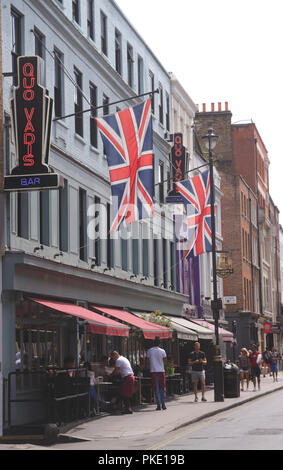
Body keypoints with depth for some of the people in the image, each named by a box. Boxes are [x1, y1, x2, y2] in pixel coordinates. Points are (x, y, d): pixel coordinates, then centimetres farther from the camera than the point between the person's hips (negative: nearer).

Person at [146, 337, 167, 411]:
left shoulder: (149, 351, 1)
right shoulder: (162, 351, -1)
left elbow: (148, 361, 3)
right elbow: (164, 361, 6)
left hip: (153, 371, 0)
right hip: (161, 370, 0)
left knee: (156, 389, 2)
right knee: (163, 388, 9)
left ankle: (158, 405, -3)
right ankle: (163, 404, 6)